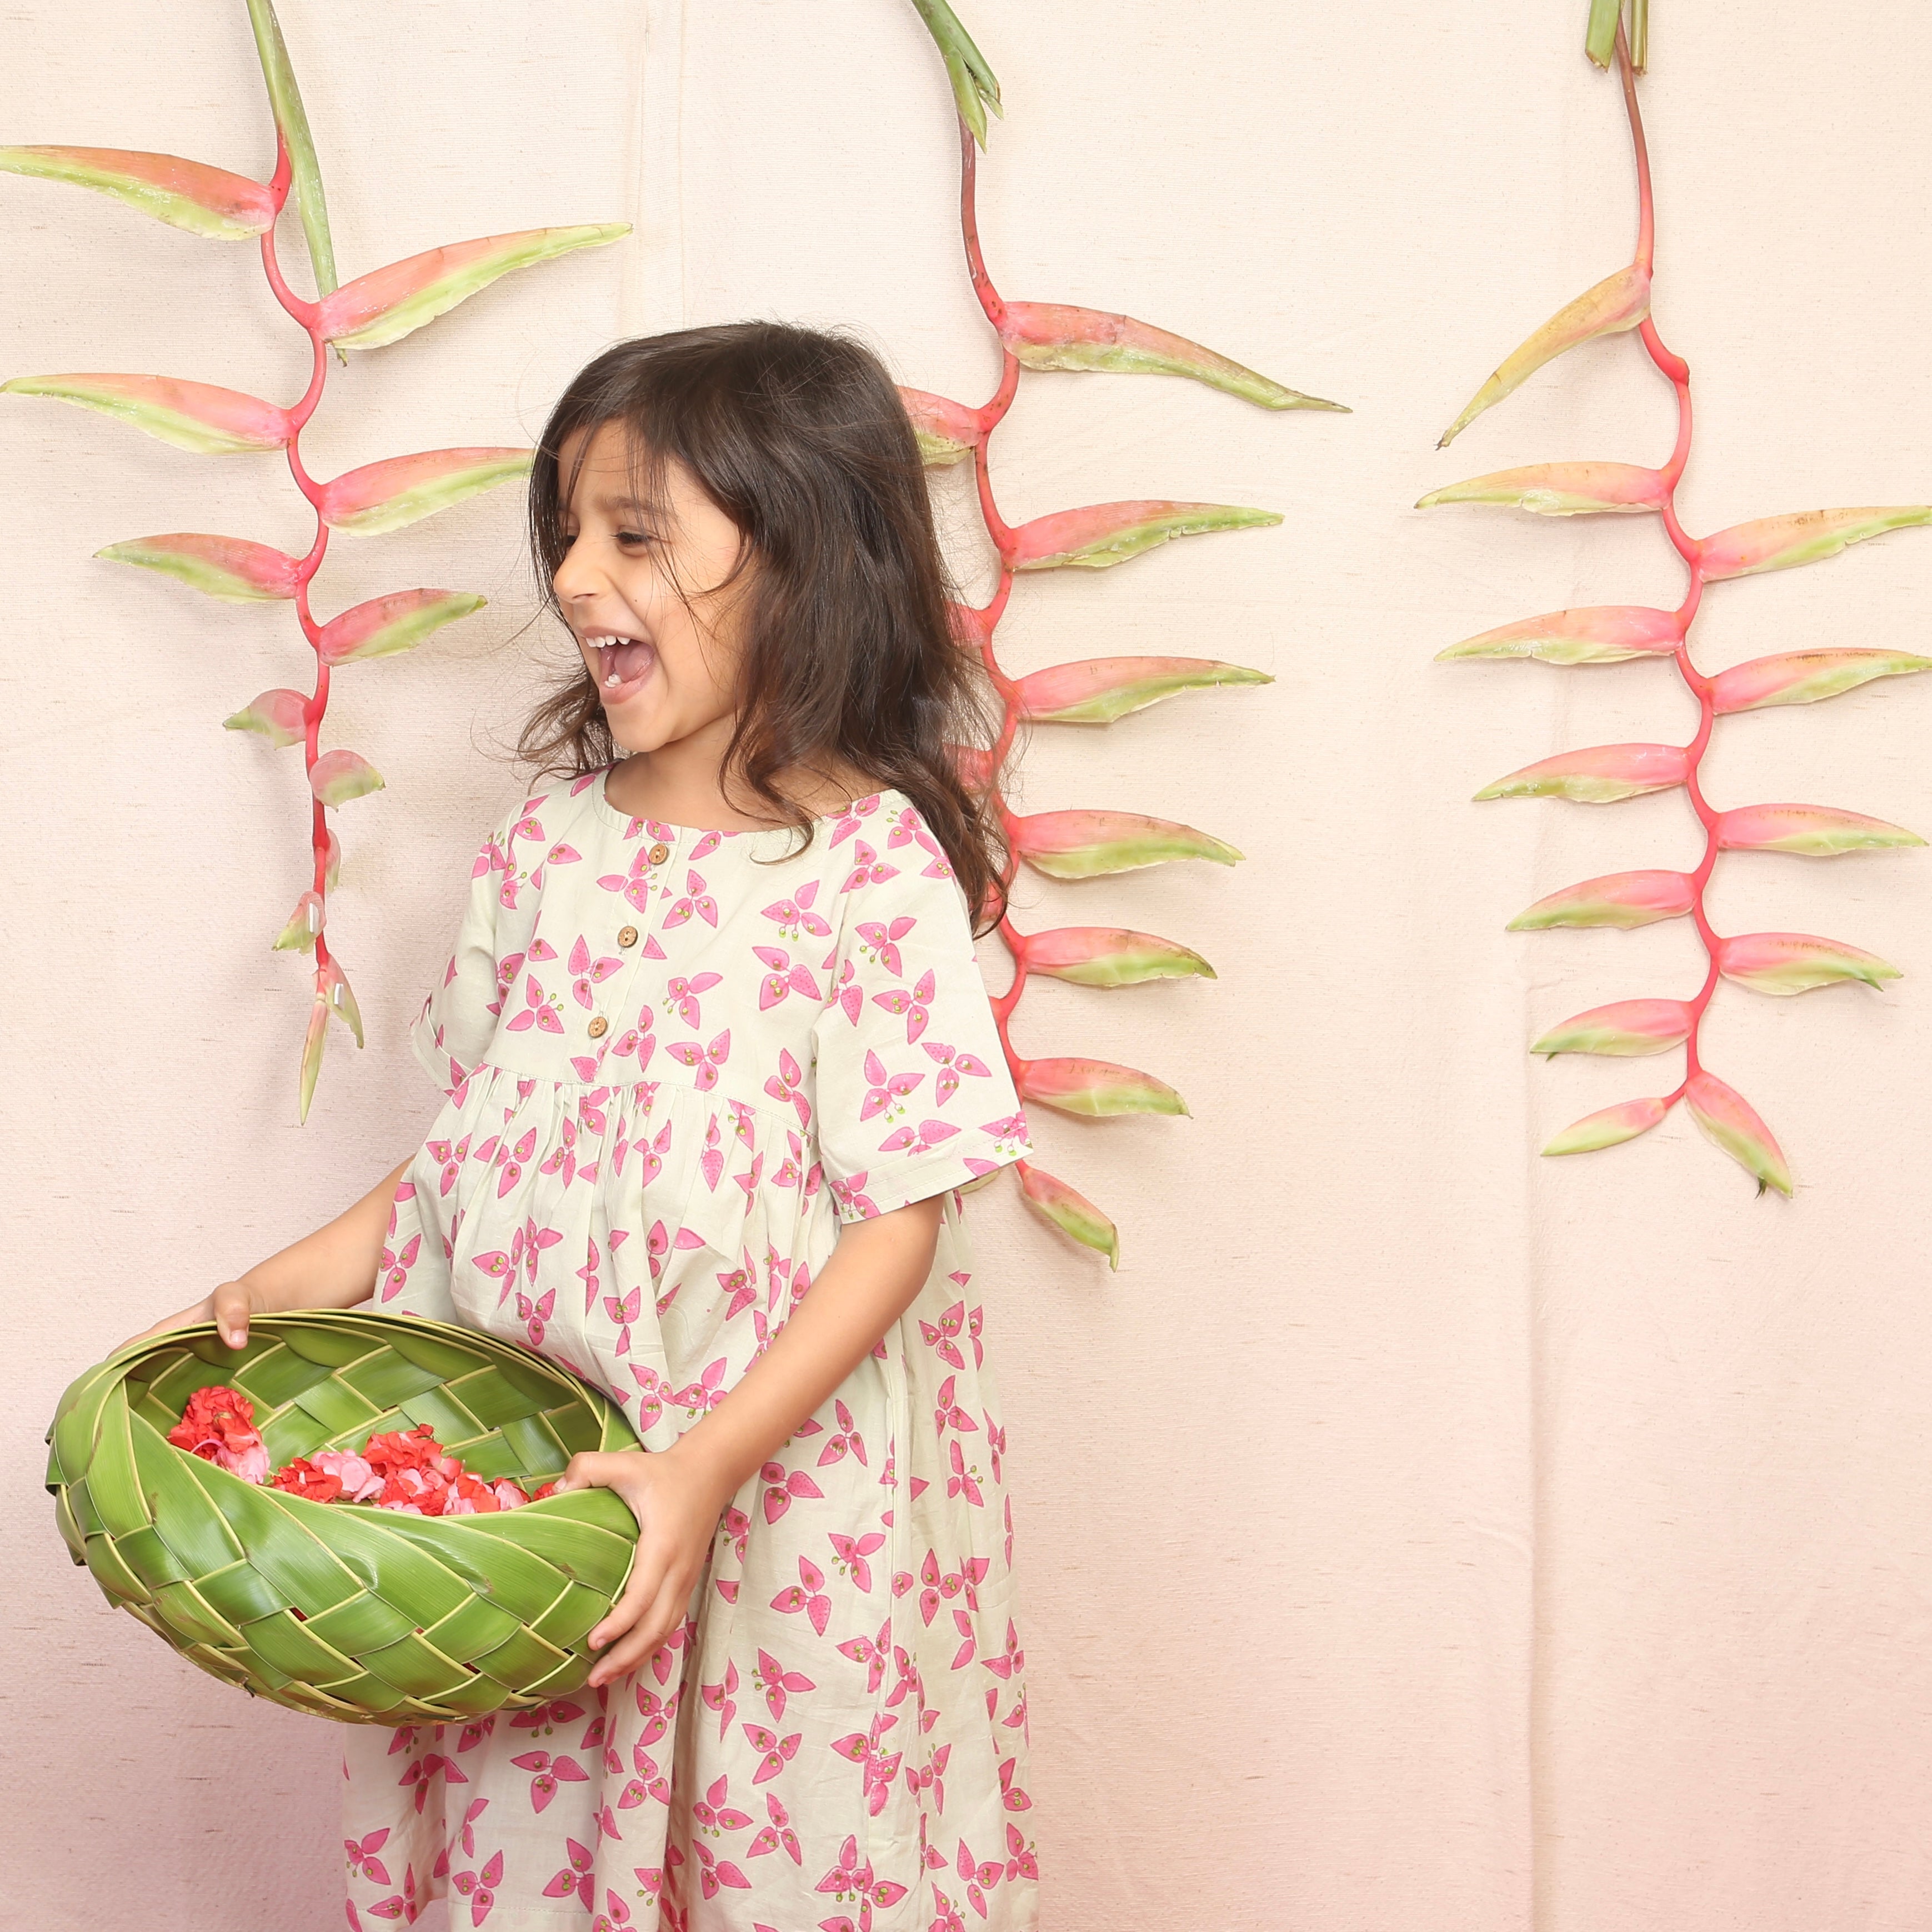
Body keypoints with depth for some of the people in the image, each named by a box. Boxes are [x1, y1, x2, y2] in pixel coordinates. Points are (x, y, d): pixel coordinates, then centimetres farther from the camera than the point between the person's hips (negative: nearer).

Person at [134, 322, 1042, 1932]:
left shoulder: (872, 866, -14)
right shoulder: (548, 844, 4)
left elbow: (899, 1220, -15)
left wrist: (708, 1464, -22)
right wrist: (315, 1273, 3)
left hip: (782, 1464, -5)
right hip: (528, 1465, 5)